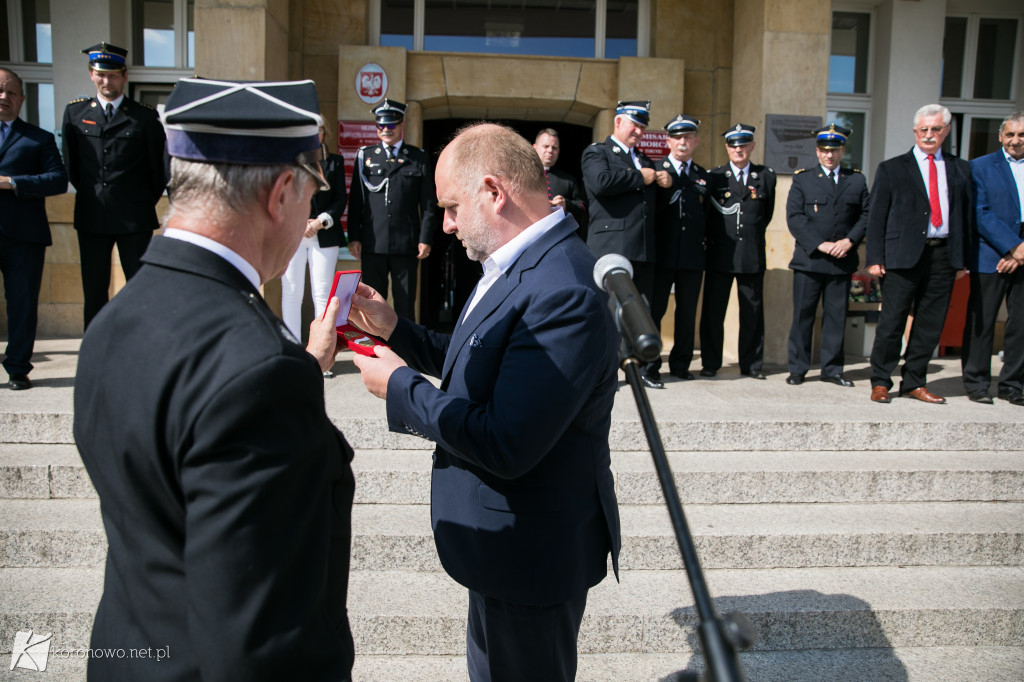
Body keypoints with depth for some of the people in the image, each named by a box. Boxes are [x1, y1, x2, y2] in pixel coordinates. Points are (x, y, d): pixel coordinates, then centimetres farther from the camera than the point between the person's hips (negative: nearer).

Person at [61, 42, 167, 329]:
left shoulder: (145, 117, 0)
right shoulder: (75, 112, 8)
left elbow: (159, 167, 6)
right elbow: (70, 163, 17)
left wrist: (147, 203, 8)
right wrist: (89, 194, 14)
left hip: (134, 218, -2)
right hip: (91, 218, 3)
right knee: (93, 291, 7)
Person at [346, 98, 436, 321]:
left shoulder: (418, 157, 9)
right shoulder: (364, 156, 12)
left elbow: (427, 203, 5)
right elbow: (355, 201, 9)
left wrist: (425, 238, -3)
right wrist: (353, 237, 2)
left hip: (406, 244, -1)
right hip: (372, 245, 1)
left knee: (405, 303, 3)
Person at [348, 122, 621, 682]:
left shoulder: (563, 292, -31)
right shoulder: (520, 263, 2)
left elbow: (505, 446, -32)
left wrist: (400, 385, -19)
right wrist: (395, 329, 4)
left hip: (531, 549, -9)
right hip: (508, 538, 9)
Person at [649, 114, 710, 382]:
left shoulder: (703, 176, 16)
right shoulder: (655, 171, 5)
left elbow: (706, 213, 14)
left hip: (692, 256, 3)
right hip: (662, 254, -3)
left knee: (687, 312, 7)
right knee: (654, 310, -1)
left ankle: (680, 364, 19)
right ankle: (649, 365, 8)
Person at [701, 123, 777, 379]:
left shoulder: (766, 176, 8)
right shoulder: (715, 176, 6)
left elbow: (767, 214, 16)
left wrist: (752, 234, 13)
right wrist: (714, 237, 6)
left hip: (753, 256, 1)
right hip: (720, 255, -1)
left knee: (752, 312, 6)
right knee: (713, 311, 2)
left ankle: (751, 364, 16)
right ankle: (710, 363, 12)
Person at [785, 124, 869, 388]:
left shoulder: (857, 180, 12)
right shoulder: (803, 179, 5)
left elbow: (866, 215, 8)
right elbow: (794, 217, -4)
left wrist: (850, 240, -9)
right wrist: (820, 244, -13)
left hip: (843, 261, 2)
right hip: (808, 259, -2)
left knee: (836, 315, 6)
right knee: (803, 315, 1)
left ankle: (832, 369, 15)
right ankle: (797, 368, 10)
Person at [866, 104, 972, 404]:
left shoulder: (960, 169, 14)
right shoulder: (892, 168, 6)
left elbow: (965, 215, 14)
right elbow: (876, 216, 2)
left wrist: (962, 259, 7)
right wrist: (875, 259, -5)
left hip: (944, 255, 3)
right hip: (904, 255, -3)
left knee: (930, 324, 7)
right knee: (892, 322, -3)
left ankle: (914, 383, 17)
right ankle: (880, 382, 10)